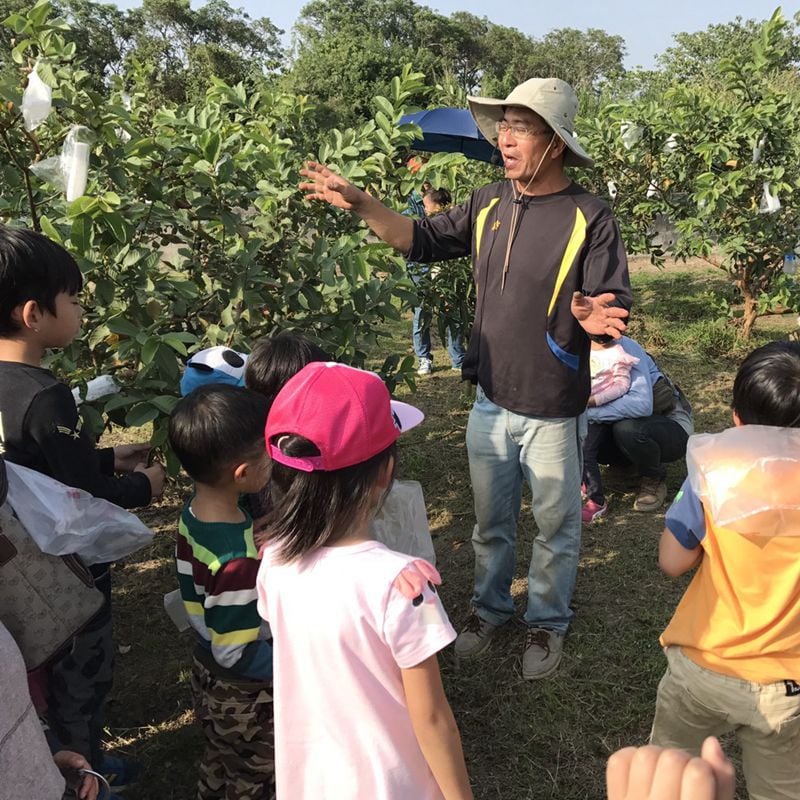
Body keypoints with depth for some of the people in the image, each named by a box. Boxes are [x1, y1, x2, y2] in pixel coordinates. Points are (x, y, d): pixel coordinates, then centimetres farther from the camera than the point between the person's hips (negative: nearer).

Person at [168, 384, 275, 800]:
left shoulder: (192, 514, -13)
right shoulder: (239, 559, -38)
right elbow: (237, 655, -29)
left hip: (205, 672, 7)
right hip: (247, 695, -7)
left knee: (218, 766, 31)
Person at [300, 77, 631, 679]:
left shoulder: (590, 219, -15)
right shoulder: (489, 205, 0)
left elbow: (614, 312, -16)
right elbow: (421, 241, 6)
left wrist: (597, 318, -40)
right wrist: (361, 205, -7)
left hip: (553, 410, -4)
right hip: (491, 401, 4)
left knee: (555, 527, 16)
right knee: (490, 522, 22)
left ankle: (548, 622, 39)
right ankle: (490, 607, 45)